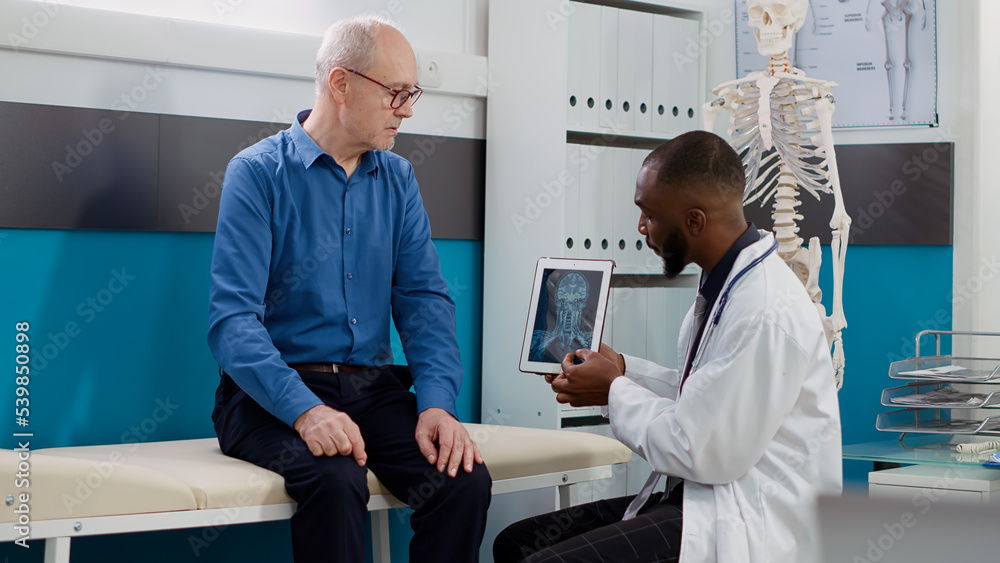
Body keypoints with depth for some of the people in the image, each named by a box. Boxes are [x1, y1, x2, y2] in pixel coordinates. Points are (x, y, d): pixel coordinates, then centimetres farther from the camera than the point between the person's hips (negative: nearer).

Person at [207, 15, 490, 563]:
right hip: (275, 392, -4)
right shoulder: (258, 173, -5)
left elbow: (424, 296, 5)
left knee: (464, 479, -22)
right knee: (336, 480, -35)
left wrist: (437, 402, -13)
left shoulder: (397, 178, 12)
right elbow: (233, 319, -14)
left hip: (374, 388, 5)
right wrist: (305, 410, -29)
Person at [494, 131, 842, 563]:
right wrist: (623, 369, 12)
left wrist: (616, 392, -6)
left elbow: (700, 453, -20)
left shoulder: (767, 314, -22)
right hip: (702, 494, 10)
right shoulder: (724, 282, 11)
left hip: (751, 527, -10)